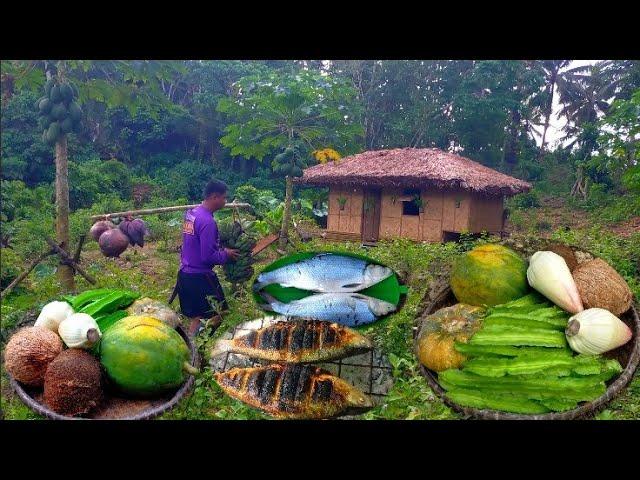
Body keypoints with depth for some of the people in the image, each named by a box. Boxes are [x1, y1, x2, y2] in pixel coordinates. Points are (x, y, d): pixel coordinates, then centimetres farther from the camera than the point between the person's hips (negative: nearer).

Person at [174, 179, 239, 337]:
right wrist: (226, 254, -6)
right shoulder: (207, 221, -22)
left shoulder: (191, 213, 6)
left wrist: (221, 249, 13)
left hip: (184, 274, 9)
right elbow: (207, 257, -23)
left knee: (195, 318, 19)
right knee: (216, 318, 4)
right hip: (201, 277, -9)